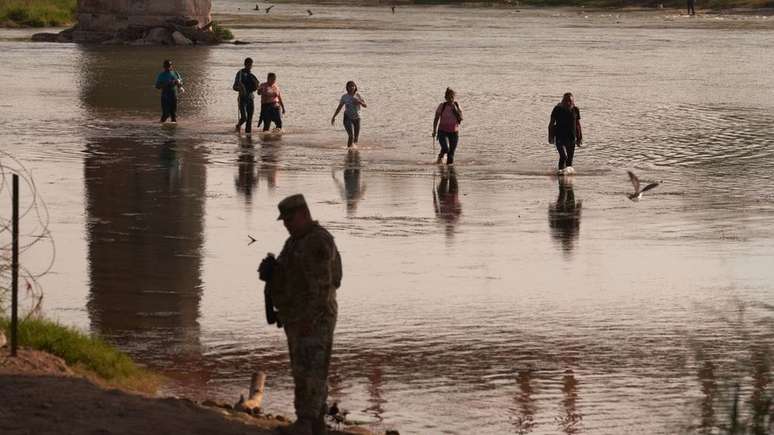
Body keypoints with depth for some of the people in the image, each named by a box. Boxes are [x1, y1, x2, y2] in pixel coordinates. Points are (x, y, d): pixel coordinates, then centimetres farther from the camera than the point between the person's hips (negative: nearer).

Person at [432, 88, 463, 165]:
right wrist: (434, 131, -1)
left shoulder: (456, 105, 0)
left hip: (454, 132, 3)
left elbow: (461, 118, -7)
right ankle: (440, 156, 11)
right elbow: (436, 119, 1)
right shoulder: (442, 106, -7)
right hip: (443, 131, -3)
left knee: (452, 152, 2)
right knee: (445, 149, -20)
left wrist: (455, 109, -17)